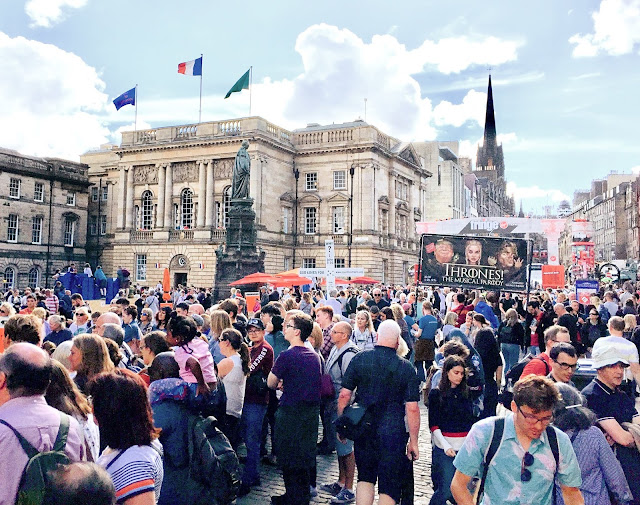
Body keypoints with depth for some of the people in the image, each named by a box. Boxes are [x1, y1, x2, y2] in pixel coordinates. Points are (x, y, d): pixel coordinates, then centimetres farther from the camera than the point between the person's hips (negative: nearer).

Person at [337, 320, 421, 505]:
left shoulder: (360, 358, -4)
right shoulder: (406, 368, -7)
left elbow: (344, 395, -3)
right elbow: (412, 408, -9)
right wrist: (413, 442, 0)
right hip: (393, 433, -2)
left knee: (365, 478, 20)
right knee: (389, 486, 10)